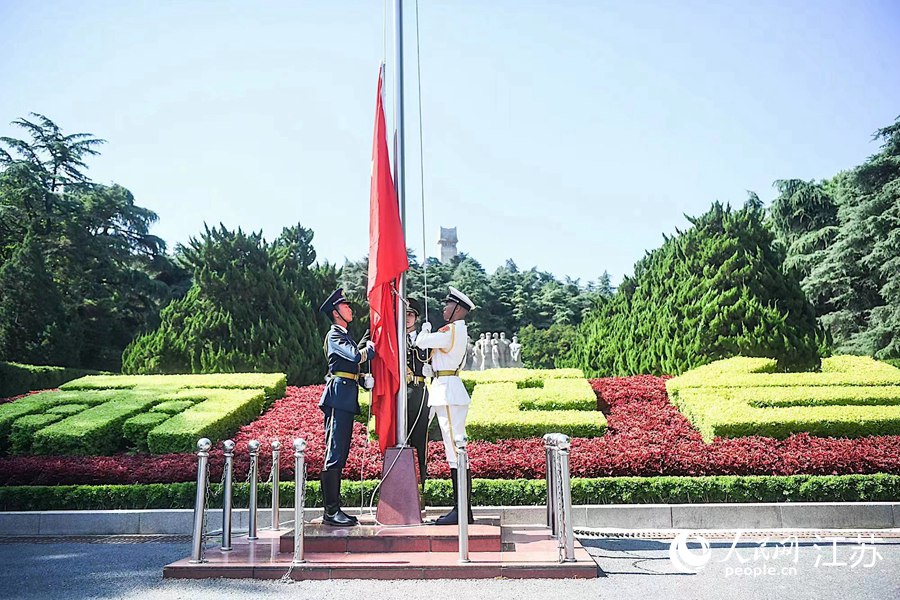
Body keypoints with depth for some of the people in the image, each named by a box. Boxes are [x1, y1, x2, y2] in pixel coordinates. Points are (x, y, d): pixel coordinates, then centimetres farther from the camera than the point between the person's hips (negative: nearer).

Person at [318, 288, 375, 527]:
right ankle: (331, 512, -7)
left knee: (339, 454, 11)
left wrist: (364, 379, 8)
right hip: (339, 396, -10)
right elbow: (356, 356, -20)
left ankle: (334, 509, 16)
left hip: (346, 400, 10)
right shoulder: (334, 335, -6)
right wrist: (371, 347, -1)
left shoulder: (345, 335, 23)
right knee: (335, 454, -10)